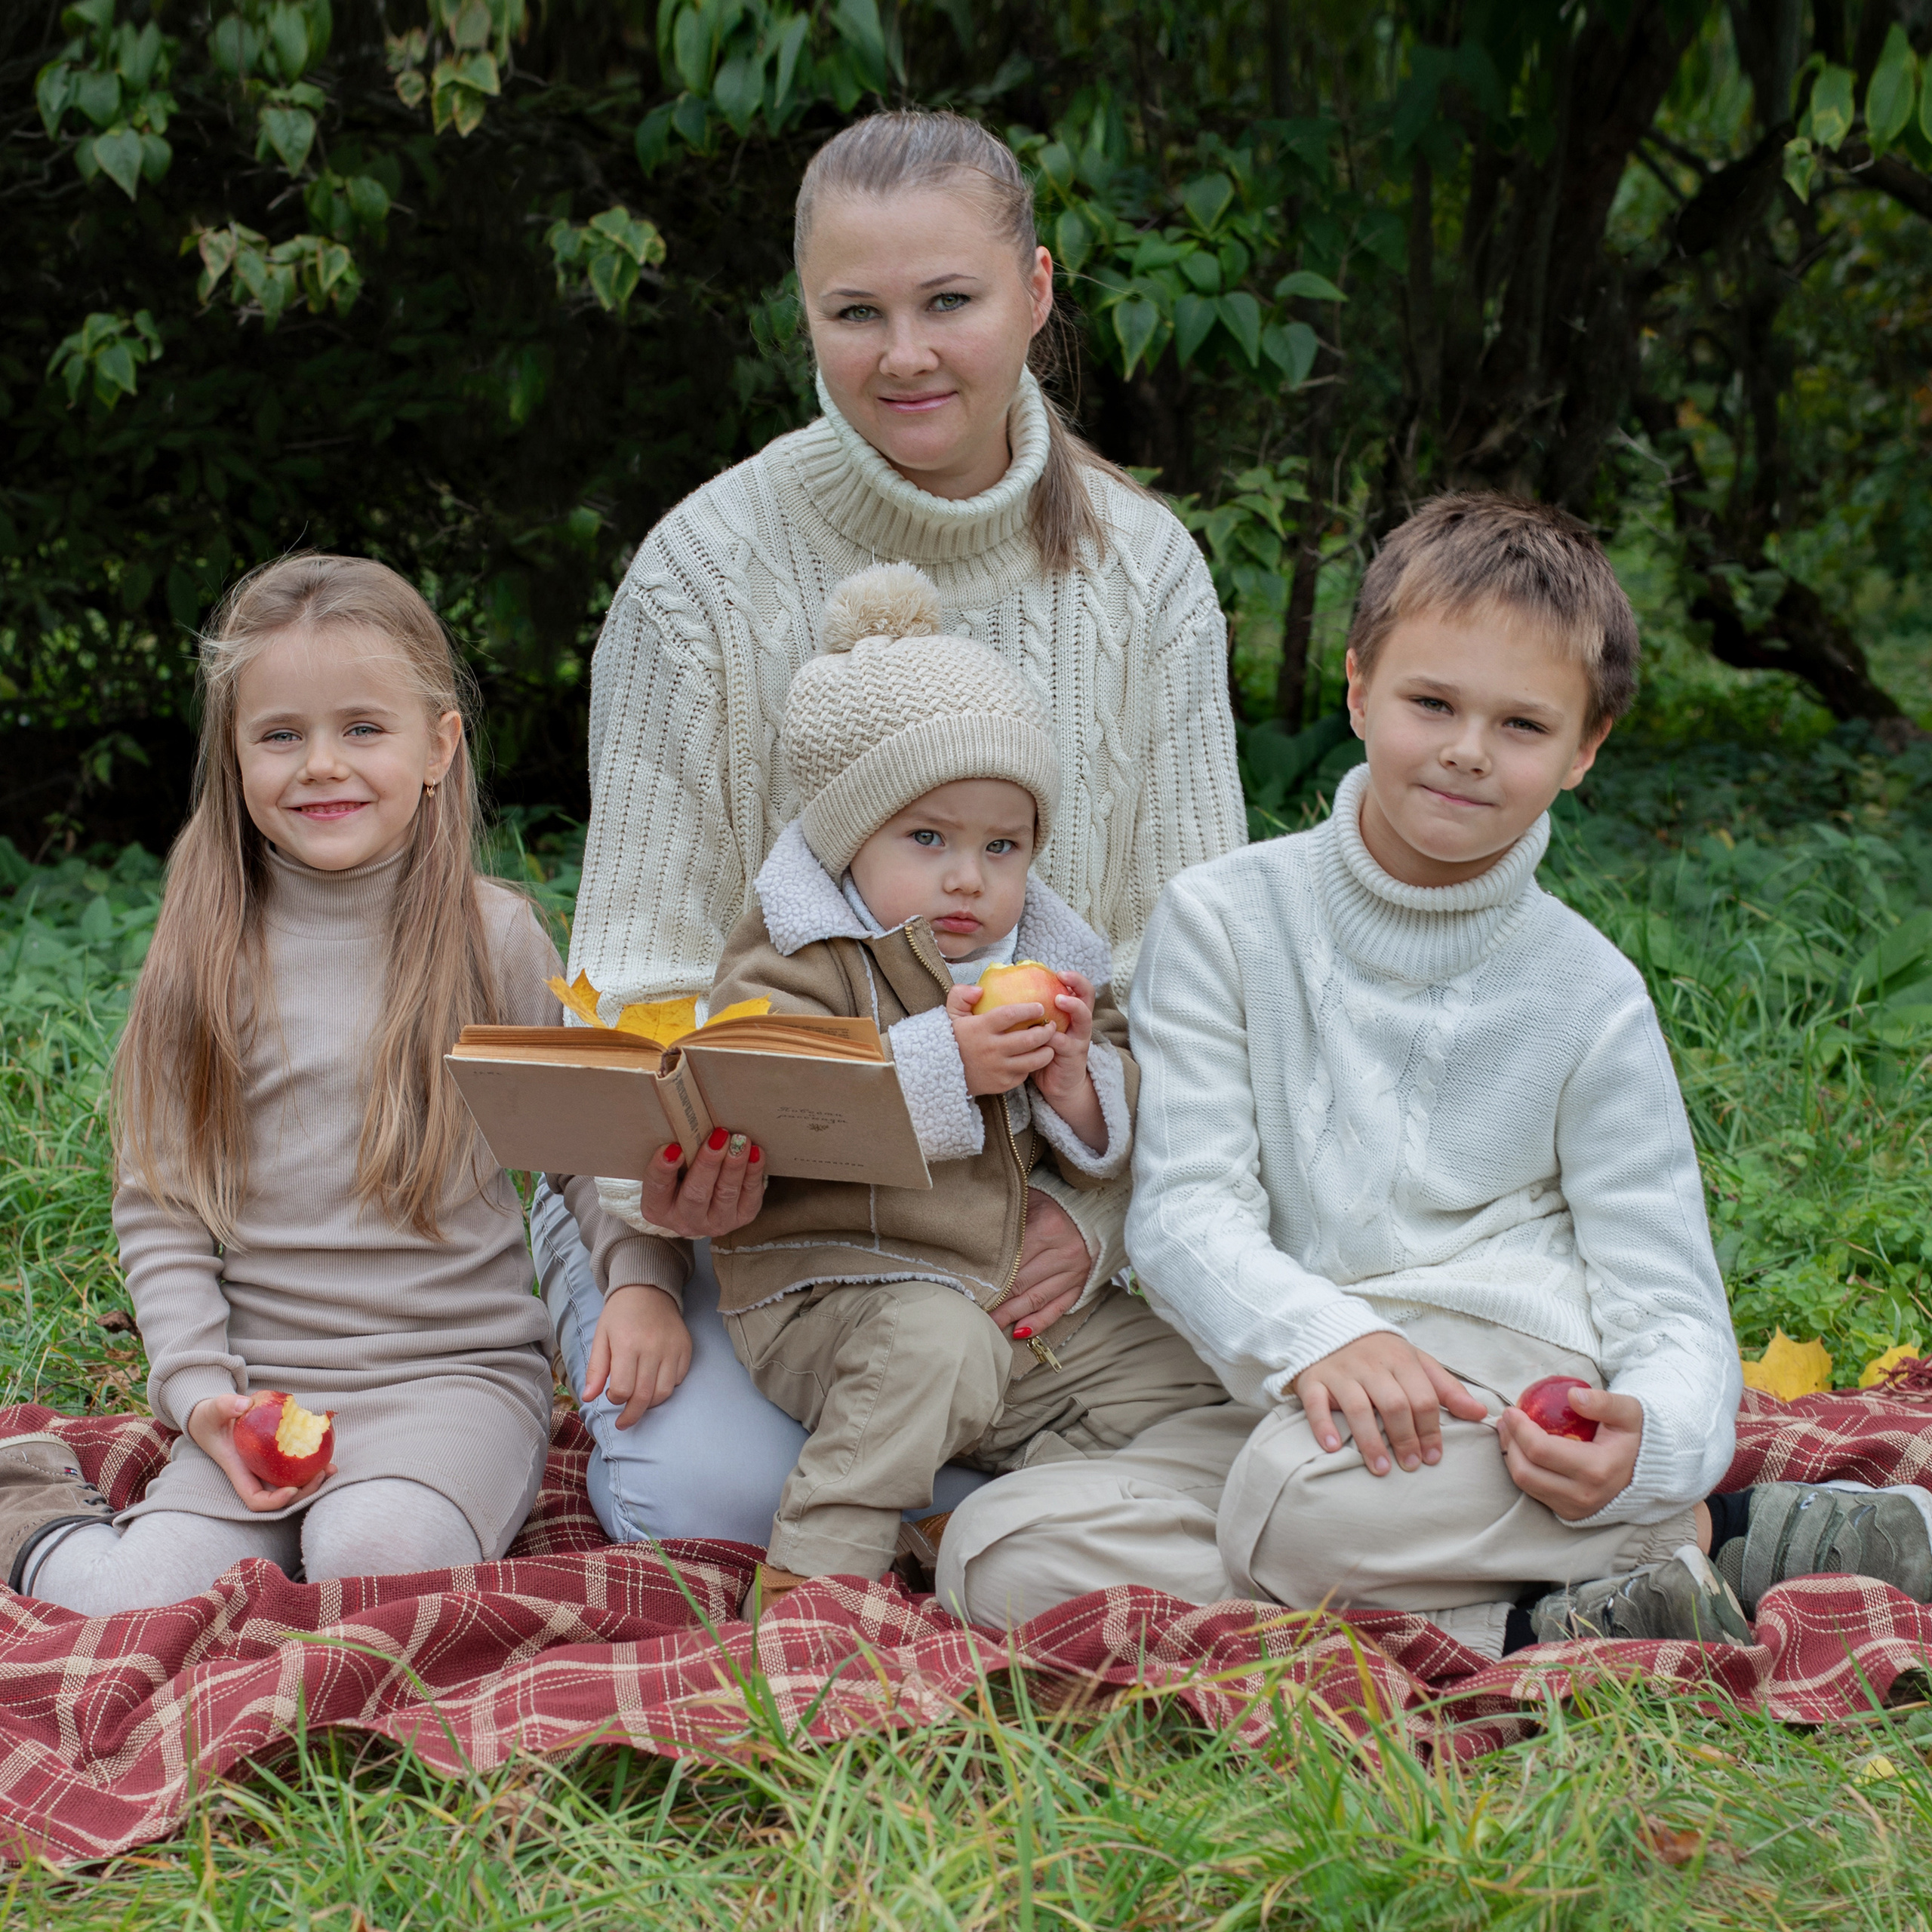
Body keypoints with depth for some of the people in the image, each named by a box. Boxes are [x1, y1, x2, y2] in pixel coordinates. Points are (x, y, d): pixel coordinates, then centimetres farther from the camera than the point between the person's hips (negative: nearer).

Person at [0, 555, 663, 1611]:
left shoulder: (494, 939, 3)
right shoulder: (206, 961, 4)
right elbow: (159, 1208, 4)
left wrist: (649, 1285, -14)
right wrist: (199, 1389, -9)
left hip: (460, 1367, -1)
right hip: (263, 1379, 1)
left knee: (378, 1556, -32)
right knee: (137, 1609, -20)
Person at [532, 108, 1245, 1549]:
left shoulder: (1143, 570, -1)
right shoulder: (710, 568, -9)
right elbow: (645, 957, -7)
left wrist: (1099, 1208, -18)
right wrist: (647, 1250, -22)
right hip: (751, 1185, -2)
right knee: (720, 1499, -24)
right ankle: (621, 1359, 11)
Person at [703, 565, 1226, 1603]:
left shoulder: (1050, 960, 14)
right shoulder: (794, 958, -5)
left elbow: (1120, 1147, 14)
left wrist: (1080, 1084, -10)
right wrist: (939, 1066, -26)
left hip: (1033, 1301, 7)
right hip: (834, 1290, -7)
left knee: (1185, 1366, -4)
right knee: (941, 1341, -36)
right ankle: (817, 1558, -25)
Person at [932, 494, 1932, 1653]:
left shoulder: (1589, 996, 3)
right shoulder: (1226, 921, 3)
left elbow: (1669, 1307, 1)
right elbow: (1185, 1208, -5)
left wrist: (1651, 1440, -24)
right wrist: (1322, 1336, -27)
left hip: (1511, 1369, -3)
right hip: (1288, 1398, 4)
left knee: (1310, 1501, -37)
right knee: (1000, 1553, -24)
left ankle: (1723, 1537, -17)